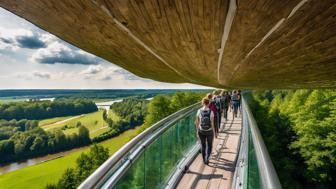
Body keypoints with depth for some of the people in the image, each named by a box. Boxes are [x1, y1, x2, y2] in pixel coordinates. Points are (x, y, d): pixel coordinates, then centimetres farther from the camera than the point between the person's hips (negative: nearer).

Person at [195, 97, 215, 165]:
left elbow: (197, 122, -6)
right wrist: (214, 132, -1)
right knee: (209, 145, 21)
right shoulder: (211, 112, -20)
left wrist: (197, 130, 10)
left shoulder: (199, 111, -14)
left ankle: (204, 160, 34)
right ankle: (207, 158, 5)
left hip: (201, 131, 2)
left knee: (203, 145, 21)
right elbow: (212, 123, -16)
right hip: (209, 131, -2)